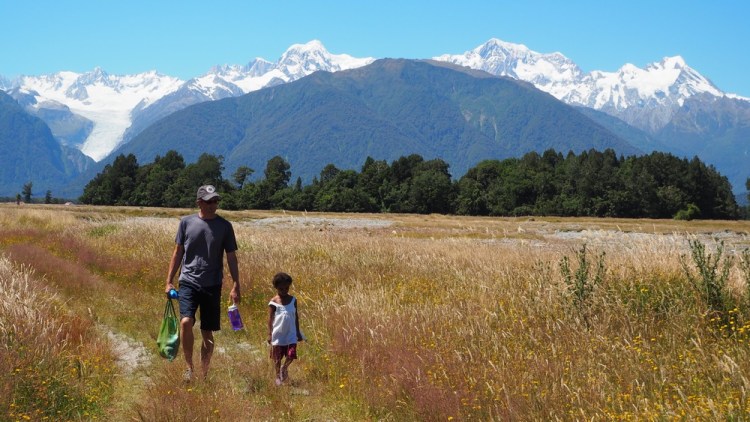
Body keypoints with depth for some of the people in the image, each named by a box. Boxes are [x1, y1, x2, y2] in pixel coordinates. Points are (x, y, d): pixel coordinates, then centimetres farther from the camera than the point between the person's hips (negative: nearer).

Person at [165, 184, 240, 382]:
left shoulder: (224, 226, 3)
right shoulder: (186, 222, 4)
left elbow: (231, 257, 5)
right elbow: (177, 253, 10)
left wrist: (236, 286, -2)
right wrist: (169, 281, 7)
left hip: (212, 285, 1)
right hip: (188, 282, -1)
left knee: (208, 333, 5)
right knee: (186, 322, -21)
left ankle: (204, 374, 19)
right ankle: (189, 366, -2)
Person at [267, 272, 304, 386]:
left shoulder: (293, 300, 2)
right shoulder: (273, 302, -7)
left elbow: (296, 316, 9)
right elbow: (270, 319, -4)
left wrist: (298, 332, 11)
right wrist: (269, 334, -6)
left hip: (291, 334, 2)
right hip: (278, 335, -2)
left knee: (291, 355, -5)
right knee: (277, 357, 7)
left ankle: (284, 368, 24)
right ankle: (278, 376, 25)